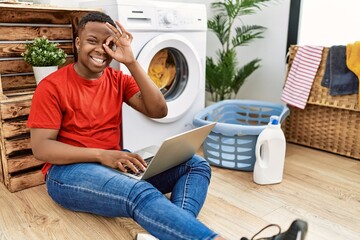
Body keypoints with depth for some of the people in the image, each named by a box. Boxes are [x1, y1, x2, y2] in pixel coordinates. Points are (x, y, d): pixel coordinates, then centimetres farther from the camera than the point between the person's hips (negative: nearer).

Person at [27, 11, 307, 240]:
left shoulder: (117, 79, 8)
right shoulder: (52, 86, -5)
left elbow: (158, 110, -4)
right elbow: (41, 147, -11)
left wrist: (131, 62, -12)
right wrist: (101, 154, -24)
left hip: (115, 163, 6)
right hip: (68, 171, -6)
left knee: (197, 165, -12)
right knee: (140, 193, -38)